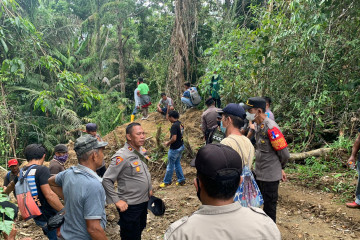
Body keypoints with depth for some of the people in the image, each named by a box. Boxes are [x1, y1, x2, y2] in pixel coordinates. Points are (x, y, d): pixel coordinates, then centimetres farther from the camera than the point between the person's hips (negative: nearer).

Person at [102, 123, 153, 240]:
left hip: (144, 201, 8)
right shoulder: (122, 156, -23)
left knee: (140, 230, 25)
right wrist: (117, 201, -20)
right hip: (130, 206, -7)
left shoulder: (142, 151, 2)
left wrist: (149, 189, 16)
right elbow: (106, 180, -21)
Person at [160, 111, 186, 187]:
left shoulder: (174, 126, -22)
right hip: (181, 146, 9)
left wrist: (168, 143, -9)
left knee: (170, 165, 5)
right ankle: (181, 180, 22)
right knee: (177, 164, 19)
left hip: (174, 149, -9)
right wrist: (169, 142, 14)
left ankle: (167, 182, 18)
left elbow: (174, 138, -27)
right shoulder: (181, 124, 7)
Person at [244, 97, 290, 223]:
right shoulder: (257, 126, 4)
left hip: (270, 176, -9)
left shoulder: (271, 128, -23)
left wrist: (280, 168, -1)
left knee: (269, 207, 7)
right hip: (258, 173, 9)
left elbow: (284, 154, -18)